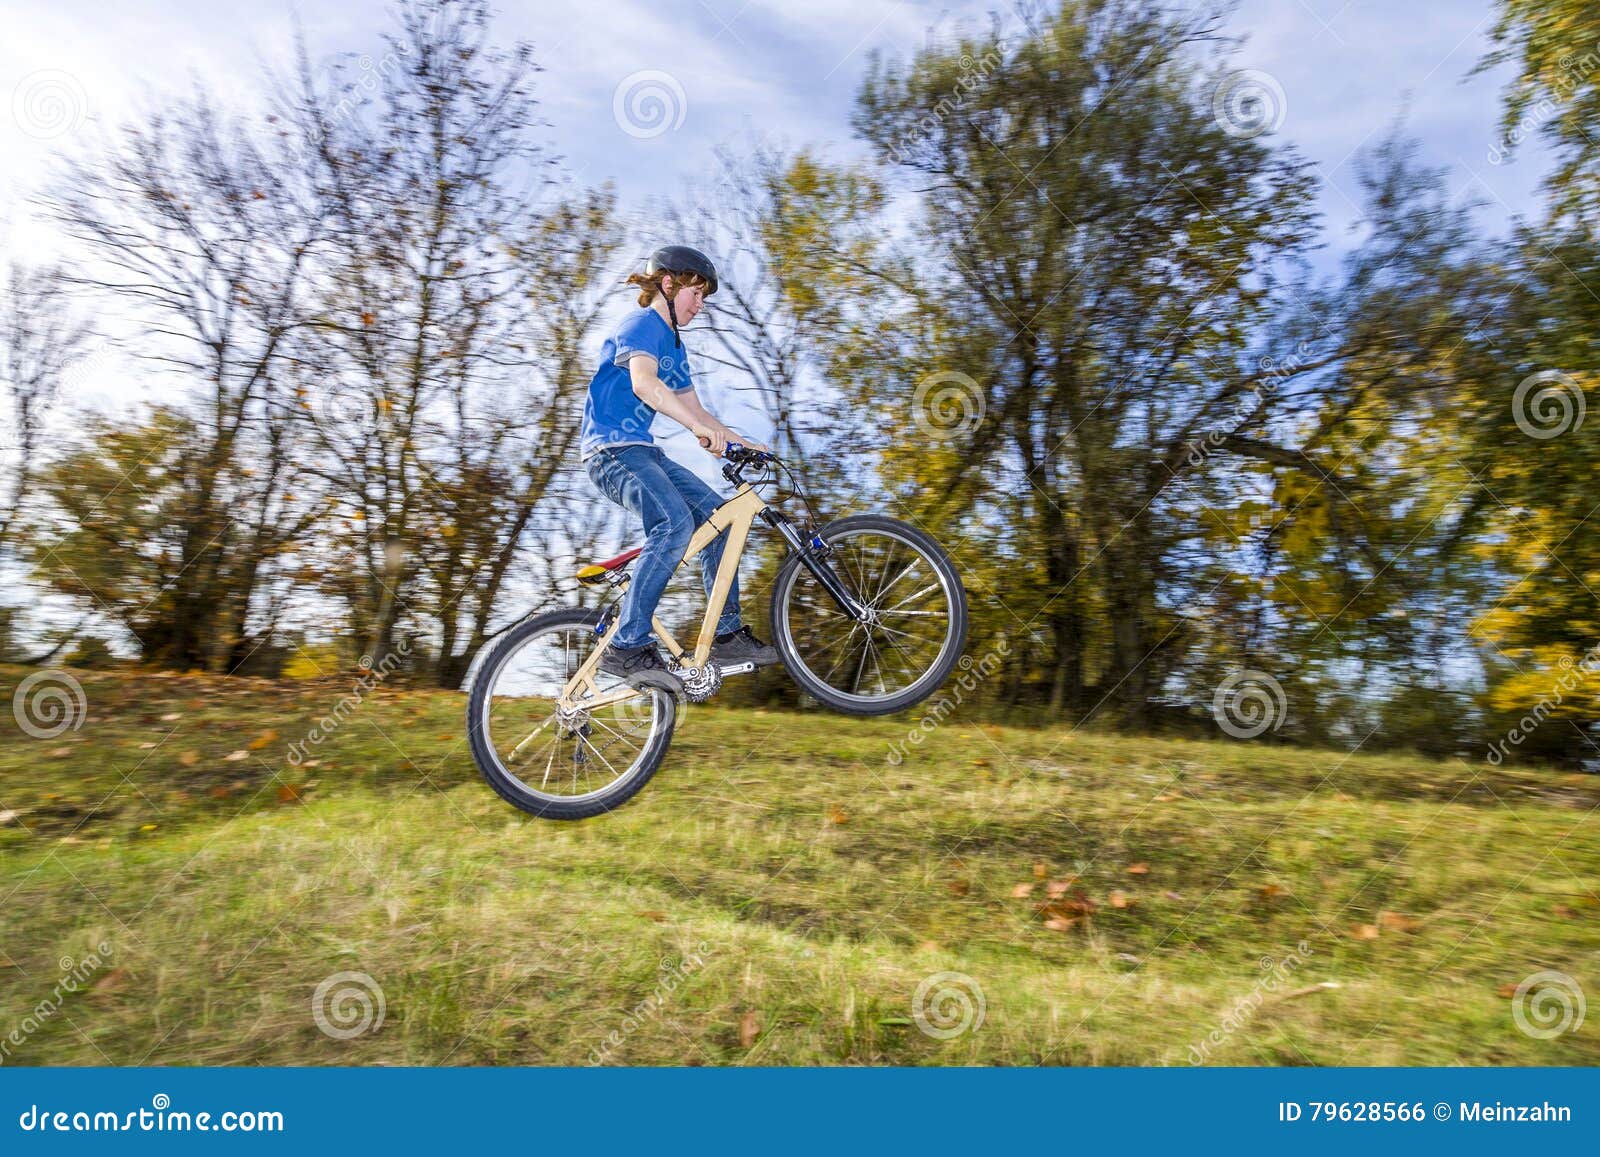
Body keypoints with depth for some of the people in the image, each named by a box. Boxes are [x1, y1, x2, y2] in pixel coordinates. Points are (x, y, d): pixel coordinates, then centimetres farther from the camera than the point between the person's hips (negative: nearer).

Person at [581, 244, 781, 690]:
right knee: (675, 523, -30)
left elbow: (694, 409, 23)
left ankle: (728, 634, 1)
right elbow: (643, 383, -26)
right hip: (611, 450, -10)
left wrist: (742, 442, 11)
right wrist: (701, 427, -36)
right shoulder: (642, 324, -6)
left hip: (643, 452, 10)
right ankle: (626, 647, -30)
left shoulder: (674, 344, 23)